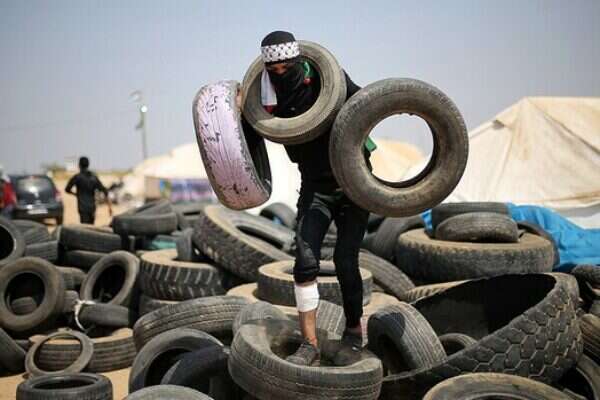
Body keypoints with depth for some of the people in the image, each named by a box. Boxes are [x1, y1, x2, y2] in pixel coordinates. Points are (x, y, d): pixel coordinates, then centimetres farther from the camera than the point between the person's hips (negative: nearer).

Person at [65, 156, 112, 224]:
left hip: (83, 207, -5)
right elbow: (105, 191, 3)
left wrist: (76, 194, 25)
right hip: (92, 207, 5)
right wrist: (110, 206, 3)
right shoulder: (94, 177, 9)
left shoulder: (77, 177, -5)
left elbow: (67, 189, 3)